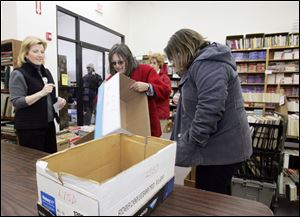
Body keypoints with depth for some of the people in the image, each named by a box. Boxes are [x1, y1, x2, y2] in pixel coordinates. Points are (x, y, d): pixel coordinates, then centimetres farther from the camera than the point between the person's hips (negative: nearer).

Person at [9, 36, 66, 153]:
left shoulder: (46, 72, 11)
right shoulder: (19, 74, -10)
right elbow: (16, 102, -18)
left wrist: (58, 101, 2)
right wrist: (41, 93, -26)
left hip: (49, 124, 7)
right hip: (30, 128, -7)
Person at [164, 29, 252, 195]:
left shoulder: (208, 64, -17)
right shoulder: (201, 64, 18)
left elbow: (208, 112, -28)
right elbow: (193, 108, 22)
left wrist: (186, 147, -18)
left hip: (220, 150, -10)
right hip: (220, 149, 10)